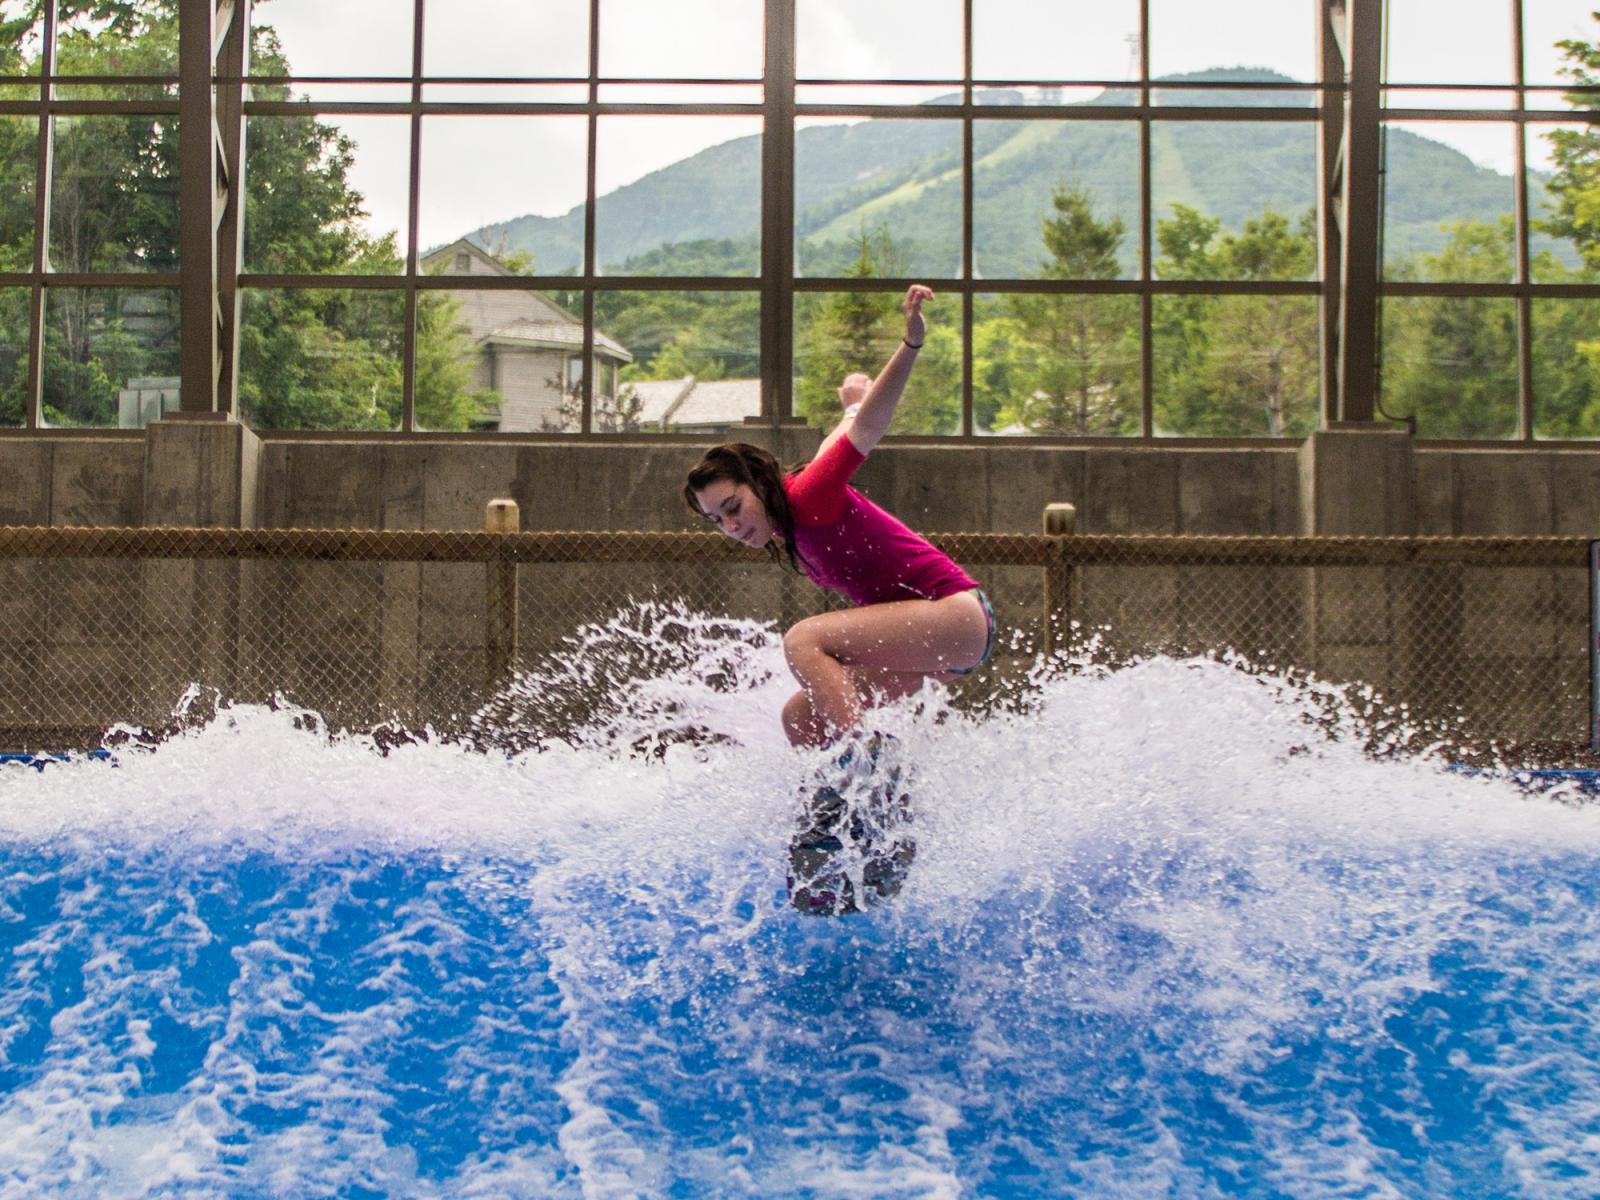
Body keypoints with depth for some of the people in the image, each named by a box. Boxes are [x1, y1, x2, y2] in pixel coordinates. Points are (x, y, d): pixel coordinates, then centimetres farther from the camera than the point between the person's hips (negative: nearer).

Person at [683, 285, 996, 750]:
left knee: (803, 641, -24)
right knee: (800, 721, 5)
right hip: (924, 641, 10)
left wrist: (911, 343, -42)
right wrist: (852, 405, 50)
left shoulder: (806, 495, -13)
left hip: (957, 613, -10)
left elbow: (865, 430, -28)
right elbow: (833, 449, 29)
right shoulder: (787, 528, 10)